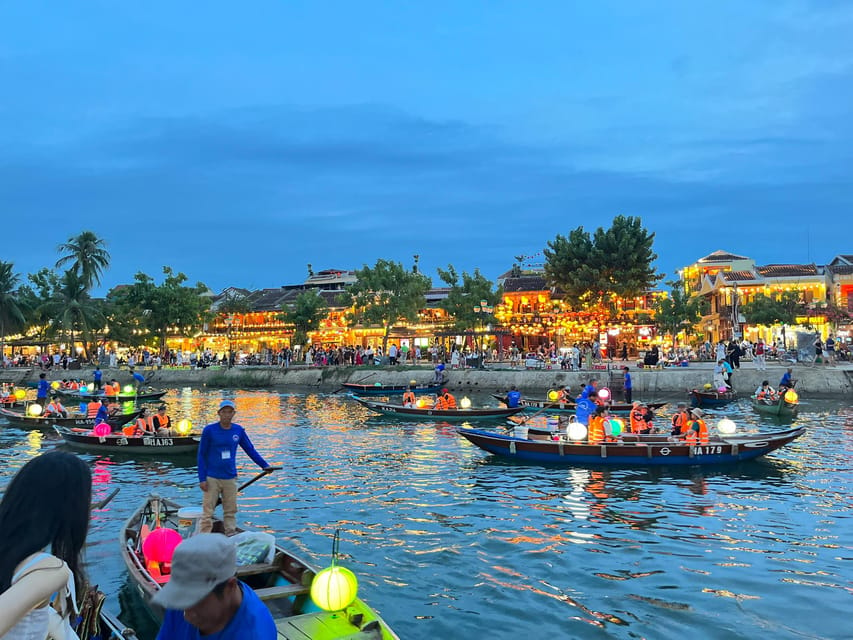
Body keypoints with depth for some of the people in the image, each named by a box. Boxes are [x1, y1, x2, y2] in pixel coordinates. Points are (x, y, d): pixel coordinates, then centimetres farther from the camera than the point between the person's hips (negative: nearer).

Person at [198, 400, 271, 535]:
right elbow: (201, 455, -4)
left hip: (230, 478, 3)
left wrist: (264, 465, 8)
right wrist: (202, 479, -7)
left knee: (230, 511, 11)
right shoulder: (209, 430, -7)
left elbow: (250, 449, 12)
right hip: (212, 478, -3)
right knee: (208, 512, -1)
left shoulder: (238, 430, 2)